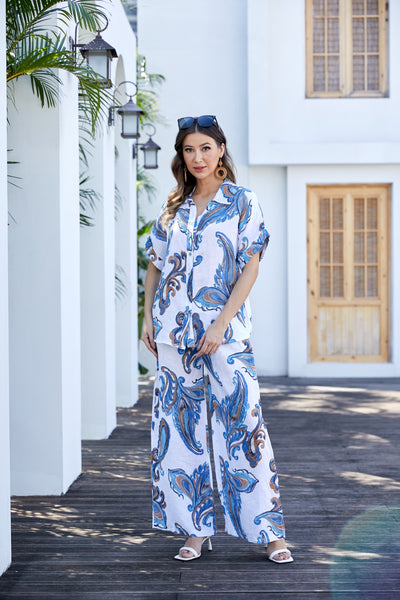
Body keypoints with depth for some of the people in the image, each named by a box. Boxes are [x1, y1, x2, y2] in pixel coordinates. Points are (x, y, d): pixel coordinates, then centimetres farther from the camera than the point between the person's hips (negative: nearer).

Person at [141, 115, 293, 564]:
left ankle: (270, 531, 1)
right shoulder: (173, 208, 12)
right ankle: (194, 529, 13)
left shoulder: (243, 203, 1)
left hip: (225, 331, -4)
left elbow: (250, 266, -6)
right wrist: (148, 318, 7)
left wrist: (220, 324, -14)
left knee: (243, 426, -7)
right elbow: (155, 265, 18)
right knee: (183, 427, 4)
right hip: (174, 332, 4)